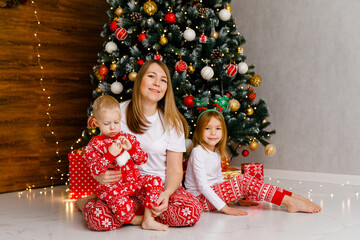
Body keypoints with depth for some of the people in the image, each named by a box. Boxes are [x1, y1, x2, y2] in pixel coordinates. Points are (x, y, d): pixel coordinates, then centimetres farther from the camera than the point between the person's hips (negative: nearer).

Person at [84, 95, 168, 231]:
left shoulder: (128, 138, 10)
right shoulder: (93, 146, -1)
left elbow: (143, 159, 8)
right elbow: (95, 170, -12)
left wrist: (130, 148, -10)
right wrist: (110, 154, -23)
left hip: (133, 181, 5)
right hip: (111, 186, -5)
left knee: (155, 181, -16)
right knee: (119, 200, -35)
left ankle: (148, 220, -15)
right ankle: (134, 219, -2)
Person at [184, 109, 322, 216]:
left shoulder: (216, 152, 11)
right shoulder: (198, 152, -17)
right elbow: (202, 185, -22)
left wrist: (237, 197, 11)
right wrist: (224, 208, -25)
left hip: (215, 192, 9)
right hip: (200, 199, -9)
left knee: (247, 187, -8)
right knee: (244, 181, -22)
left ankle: (293, 198, -11)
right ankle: (290, 201, -21)